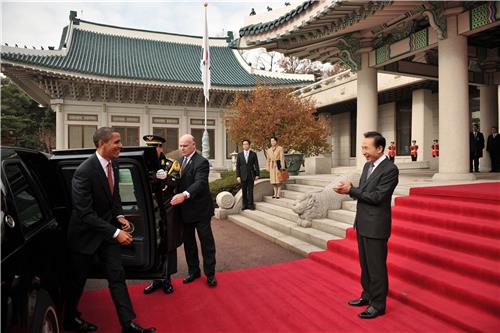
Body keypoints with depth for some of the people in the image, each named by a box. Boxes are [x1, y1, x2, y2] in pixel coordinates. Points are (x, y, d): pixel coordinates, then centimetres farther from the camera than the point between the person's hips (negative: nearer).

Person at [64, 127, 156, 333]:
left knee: (117, 275, 4)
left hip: (108, 227, 6)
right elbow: (85, 213, -27)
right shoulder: (85, 171, -26)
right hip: (86, 232, -5)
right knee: (77, 279, 15)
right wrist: (115, 232, -29)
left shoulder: (113, 164, -4)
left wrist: (119, 216, -4)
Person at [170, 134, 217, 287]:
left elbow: (200, 183, -27)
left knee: (206, 242, 6)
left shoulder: (201, 162, -15)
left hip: (200, 209, -7)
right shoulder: (180, 160, 10)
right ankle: (193, 271, 32)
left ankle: (210, 274, 19)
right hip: (185, 210, 7)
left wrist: (185, 195, -42)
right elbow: (179, 181, 13)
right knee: (188, 242, 16)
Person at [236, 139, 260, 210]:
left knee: (250, 191, 1)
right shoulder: (240, 154, 6)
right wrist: (238, 176, -4)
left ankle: (250, 205, 8)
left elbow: (256, 165, 3)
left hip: (251, 175, -1)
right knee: (244, 191, 5)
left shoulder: (253, 154, 3)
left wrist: (257, 174, -3)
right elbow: (237, 166, 3)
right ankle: (245, 205, 13)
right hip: (243, 176, 1)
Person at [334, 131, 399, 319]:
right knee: (365, 263, 20)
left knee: (376, 266, 4)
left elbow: (376, 196, -21)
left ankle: (378, 305, 19)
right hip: (362, 224, 9)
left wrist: (351, 190, -17)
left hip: (376, 226, -8)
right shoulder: (367, 166, 11)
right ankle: (368, 295, 36)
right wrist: (349, 190, -6)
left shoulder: (390, 169, -16)